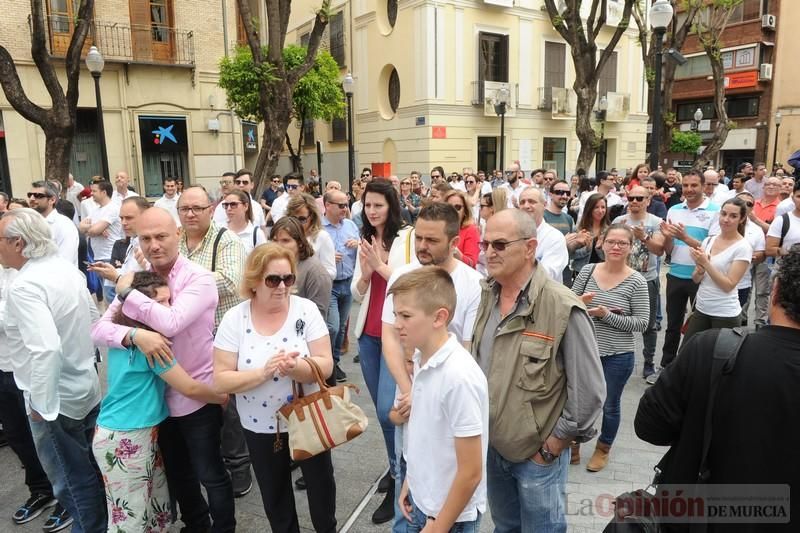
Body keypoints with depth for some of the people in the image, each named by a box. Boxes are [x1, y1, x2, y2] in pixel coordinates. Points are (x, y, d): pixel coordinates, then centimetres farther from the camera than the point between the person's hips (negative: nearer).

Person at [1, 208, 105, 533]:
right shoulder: (68, 269, 2)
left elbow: (45, 349, -33)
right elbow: (93, 315, 15)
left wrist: (41, 405, -23)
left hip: (55, 400, -8)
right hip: (87, 389, 8)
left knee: (73, 481, 10)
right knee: (91, 470, 22)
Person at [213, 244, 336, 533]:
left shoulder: (306, 310, -13)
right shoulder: (234, 319, -13)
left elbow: (326, 365, -14)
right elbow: (221, 380, -14)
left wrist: (296, 368, -35)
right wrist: (264, 372, -29)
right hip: (260, 427, 0)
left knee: (321, 484, 19)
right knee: (274, 495, 20)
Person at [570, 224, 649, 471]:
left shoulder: (636, 281, -11)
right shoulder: (587, 271, -3)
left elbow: (642, 323, -11)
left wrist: (607, 315, -21)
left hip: (617, 356, -2)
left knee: (610, 405, 17)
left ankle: (603, 449, 41)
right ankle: (572, 447, 36)